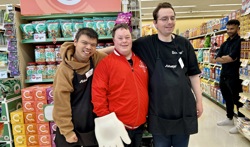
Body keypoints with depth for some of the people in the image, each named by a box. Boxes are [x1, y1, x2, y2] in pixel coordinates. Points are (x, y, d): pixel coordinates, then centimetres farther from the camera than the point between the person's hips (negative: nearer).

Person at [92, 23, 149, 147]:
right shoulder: (105, 63, -11)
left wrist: (148, 114, 11)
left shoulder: (141, 61, 7)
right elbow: (98, 95, -14)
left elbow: (148, 88, 13)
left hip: (140, 124, 5)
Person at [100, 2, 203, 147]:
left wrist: (199, 100, 5)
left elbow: (193, 74, 5)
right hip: (159, 111, -2)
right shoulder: (146, 44, -5)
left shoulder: (184, 44, 0)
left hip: (184, 108, 2)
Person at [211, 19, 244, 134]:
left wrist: (222, 58, -4)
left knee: (237, 99, 0)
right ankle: (229, 118, 34)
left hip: (234, 75, -8)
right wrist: (227, 58, -14)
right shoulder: (225, 44, 14)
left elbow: (232, 58, -18)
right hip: (224, 74, 8)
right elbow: (217, 58, 4)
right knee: (227, 98, 18)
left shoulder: (239, 42, -9)